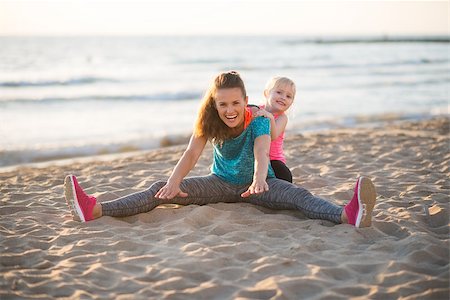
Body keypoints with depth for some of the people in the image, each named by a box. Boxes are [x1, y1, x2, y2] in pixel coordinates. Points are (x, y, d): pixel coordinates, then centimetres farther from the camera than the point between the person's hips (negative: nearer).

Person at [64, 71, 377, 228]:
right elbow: (192, 154, -23)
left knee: (299, 194, -32)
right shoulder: (210, 123, -11)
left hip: (256, 184, -2)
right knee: (163, 190, -14)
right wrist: (174, 182, -43)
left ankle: (348, 215, -58)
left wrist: (260, 179, -60)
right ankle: (95, 209, -26)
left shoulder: (259, 120, -20)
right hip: (222, 183, 3)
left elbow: (261, 152, -38)